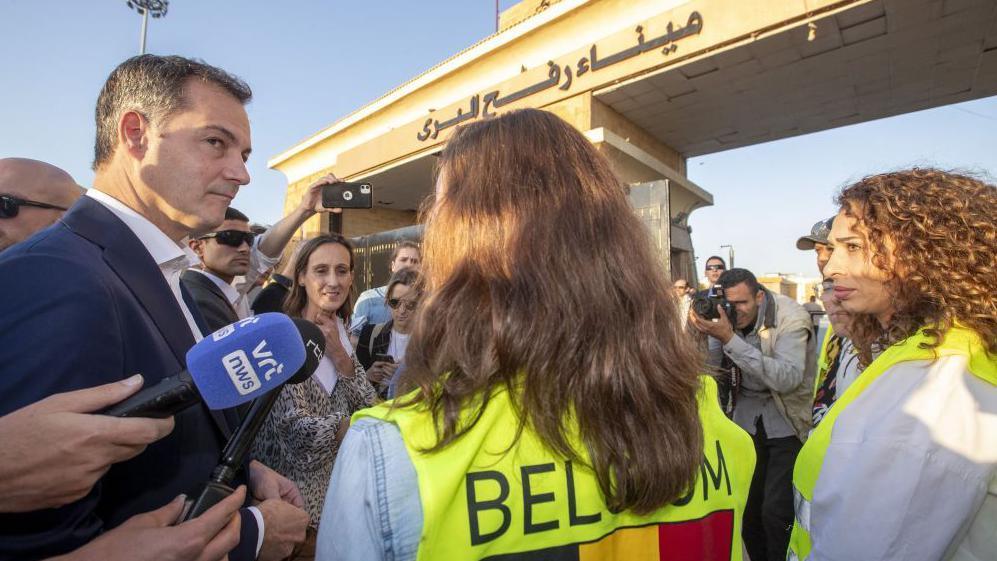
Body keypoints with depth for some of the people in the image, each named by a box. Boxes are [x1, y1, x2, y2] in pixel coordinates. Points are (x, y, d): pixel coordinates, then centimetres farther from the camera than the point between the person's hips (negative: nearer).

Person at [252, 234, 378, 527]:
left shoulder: (339, 330, 0)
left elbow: (368, 405, -5)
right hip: (293, 490, -6)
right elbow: (296, 428, -26)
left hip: (334, 478, 6)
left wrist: (338, 353, -19)